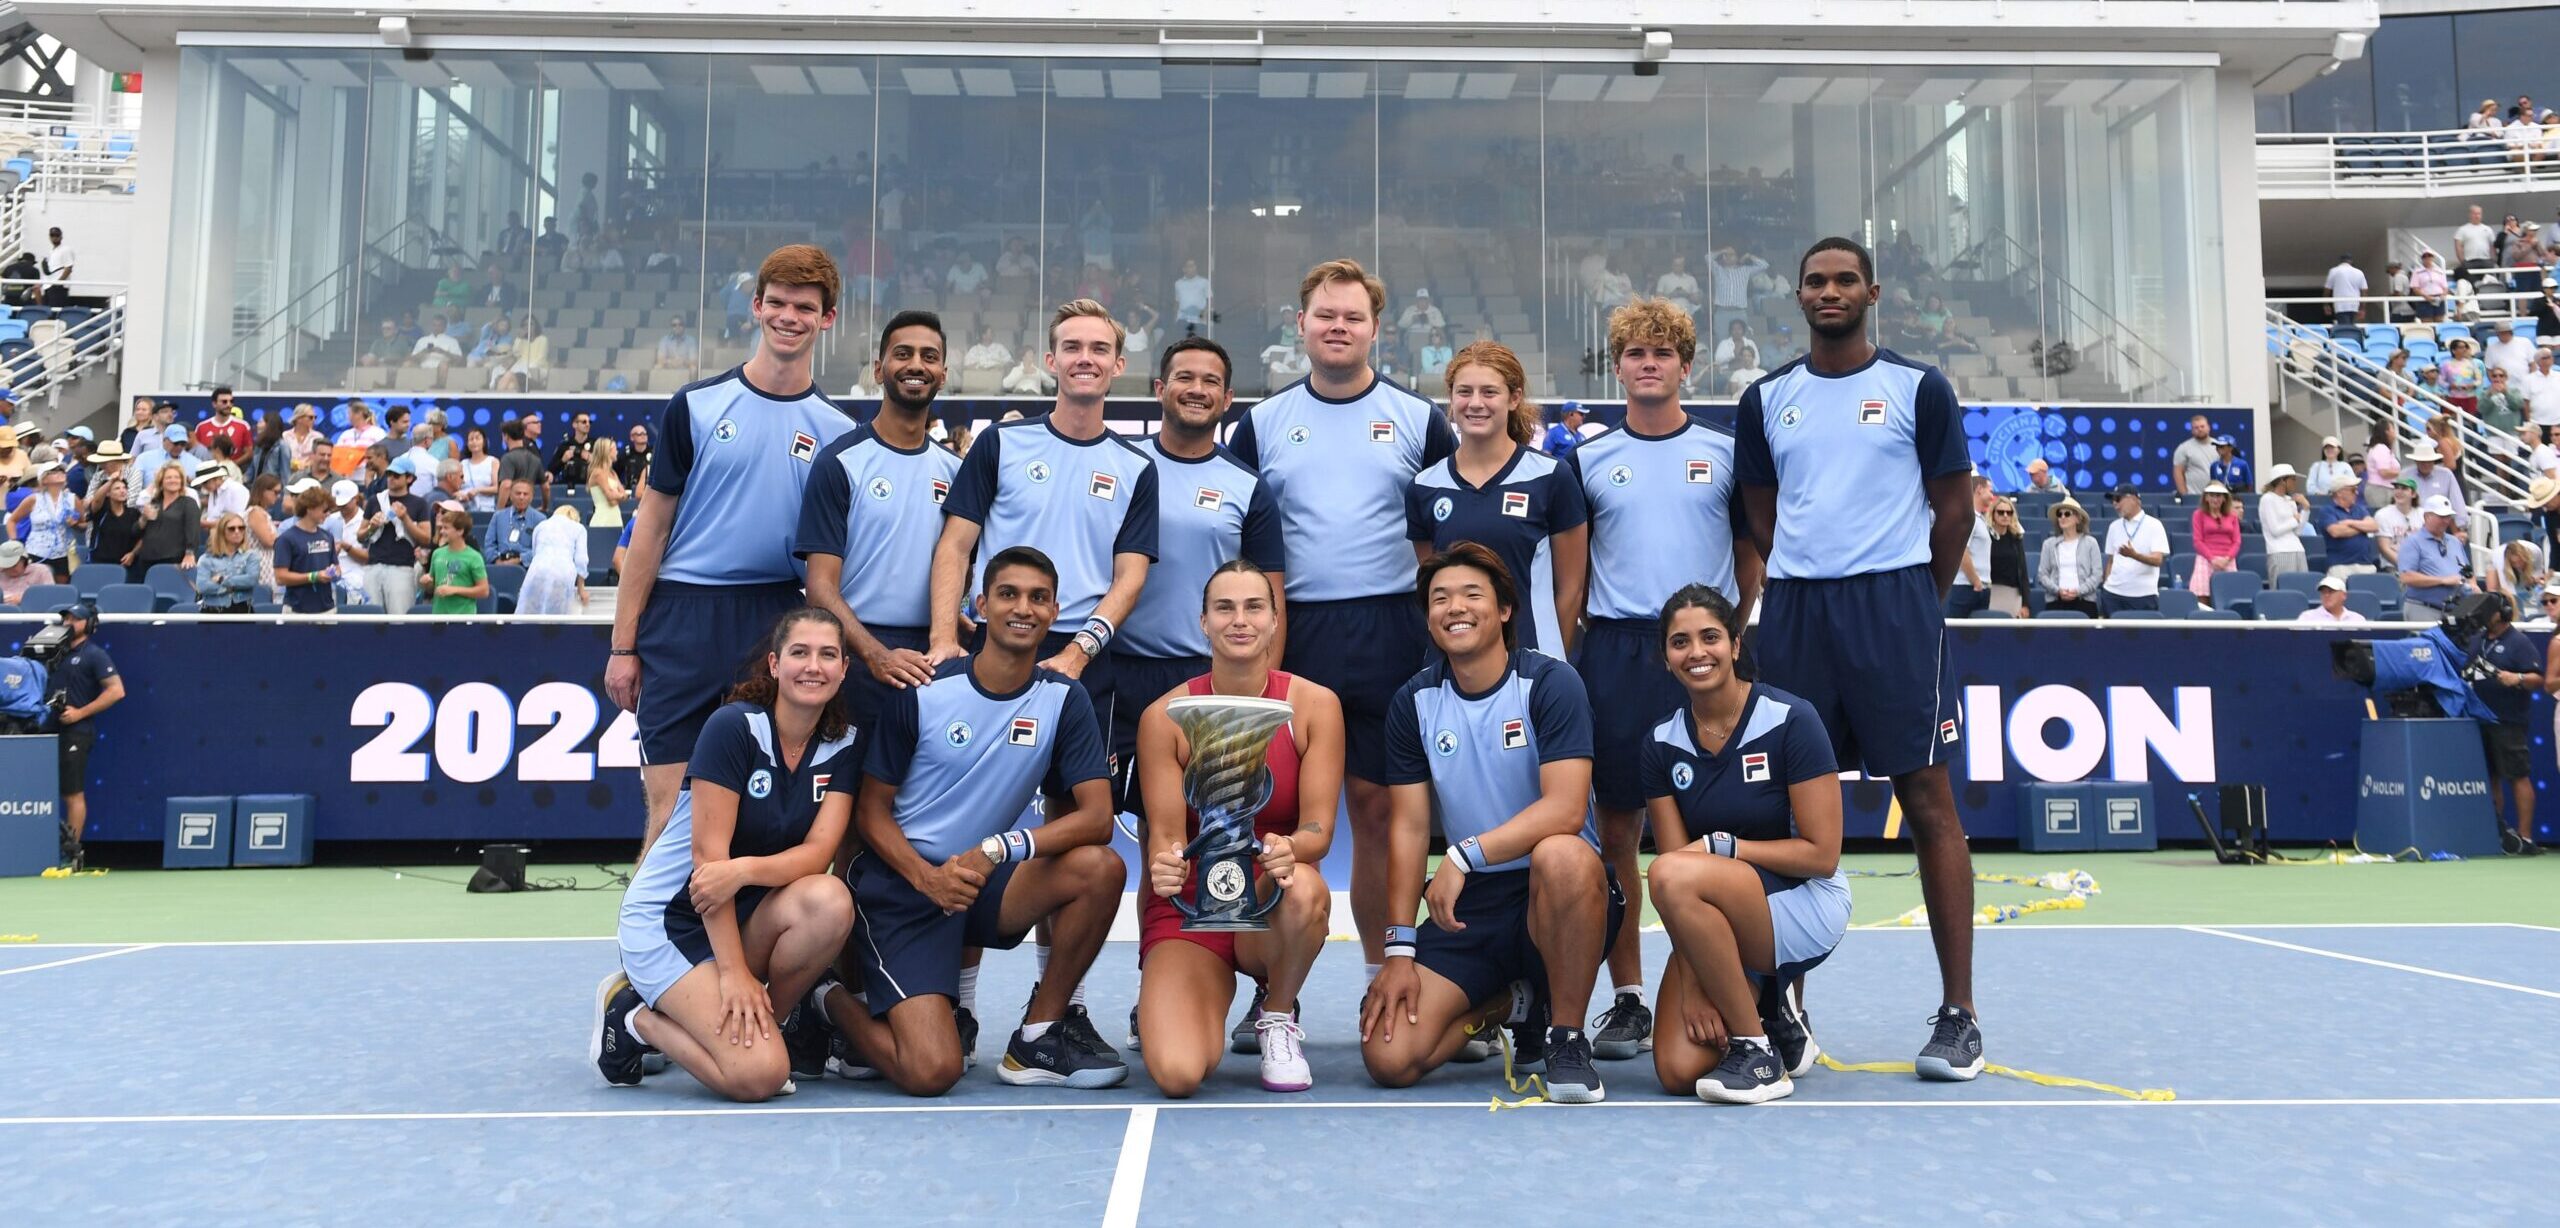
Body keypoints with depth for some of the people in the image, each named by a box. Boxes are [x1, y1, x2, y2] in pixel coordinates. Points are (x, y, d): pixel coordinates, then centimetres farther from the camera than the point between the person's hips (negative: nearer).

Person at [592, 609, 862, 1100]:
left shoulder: (842, 746, -2)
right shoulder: (734, 727, -17)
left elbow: (818, 852, -12)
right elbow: (709, 856, -19)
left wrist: (745, 870, -32)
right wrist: (733, 971, -22)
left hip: (747, 915, 5)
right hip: (668, 915, -5)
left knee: (830, 900, -30)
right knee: (758, 1074, -22)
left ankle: (765, 1022, -5)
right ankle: (632, 1016, 5)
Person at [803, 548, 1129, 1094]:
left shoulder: (1064, 699, -2)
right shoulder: (924, 690, -9)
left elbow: (1096, 817, -10)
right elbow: (871, 808, -3)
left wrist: (1000, 849, -25)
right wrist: (927, 876, -21)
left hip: (986, 884, 4)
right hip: (902, 886, -4)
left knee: (1102, 868, -24)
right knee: (932, 1071, -20)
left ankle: (1037, 1038, -6)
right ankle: (832, 1002, 13)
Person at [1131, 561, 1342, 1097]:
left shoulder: (1315, 705, -5)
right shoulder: (1164, 717, -6)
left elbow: (1318, 827, -10)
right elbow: (1165, 832, -8)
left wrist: (1288, 849, -34)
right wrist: (1164, 866, -33)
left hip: (1271, 907, 0)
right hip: (1187, 906, 0)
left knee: (1304, 890, -39)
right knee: (1177, 1075, -25)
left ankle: (1277, 1015, -4)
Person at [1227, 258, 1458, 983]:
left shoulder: (1418, 420, 7)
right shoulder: (1262, 423, 9)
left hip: (1389, 636, -1)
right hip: (1292, 633, 1)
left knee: (1377, 805, 5)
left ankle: (1382, 975, 16)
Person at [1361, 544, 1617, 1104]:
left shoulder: (1550, 683, -9)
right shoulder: (1414, 702, 4)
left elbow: (1565, 808, -20)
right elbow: (1409, 828, 3)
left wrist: (1465, 855, -28)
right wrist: (1399, 950, -4)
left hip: (1559, 892, -3)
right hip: (1466, 902, 4)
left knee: (1562, 855, -41)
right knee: (1389, 1059, -14)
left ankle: (1567, 1038, -16)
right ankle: (1511, 1003, 16)